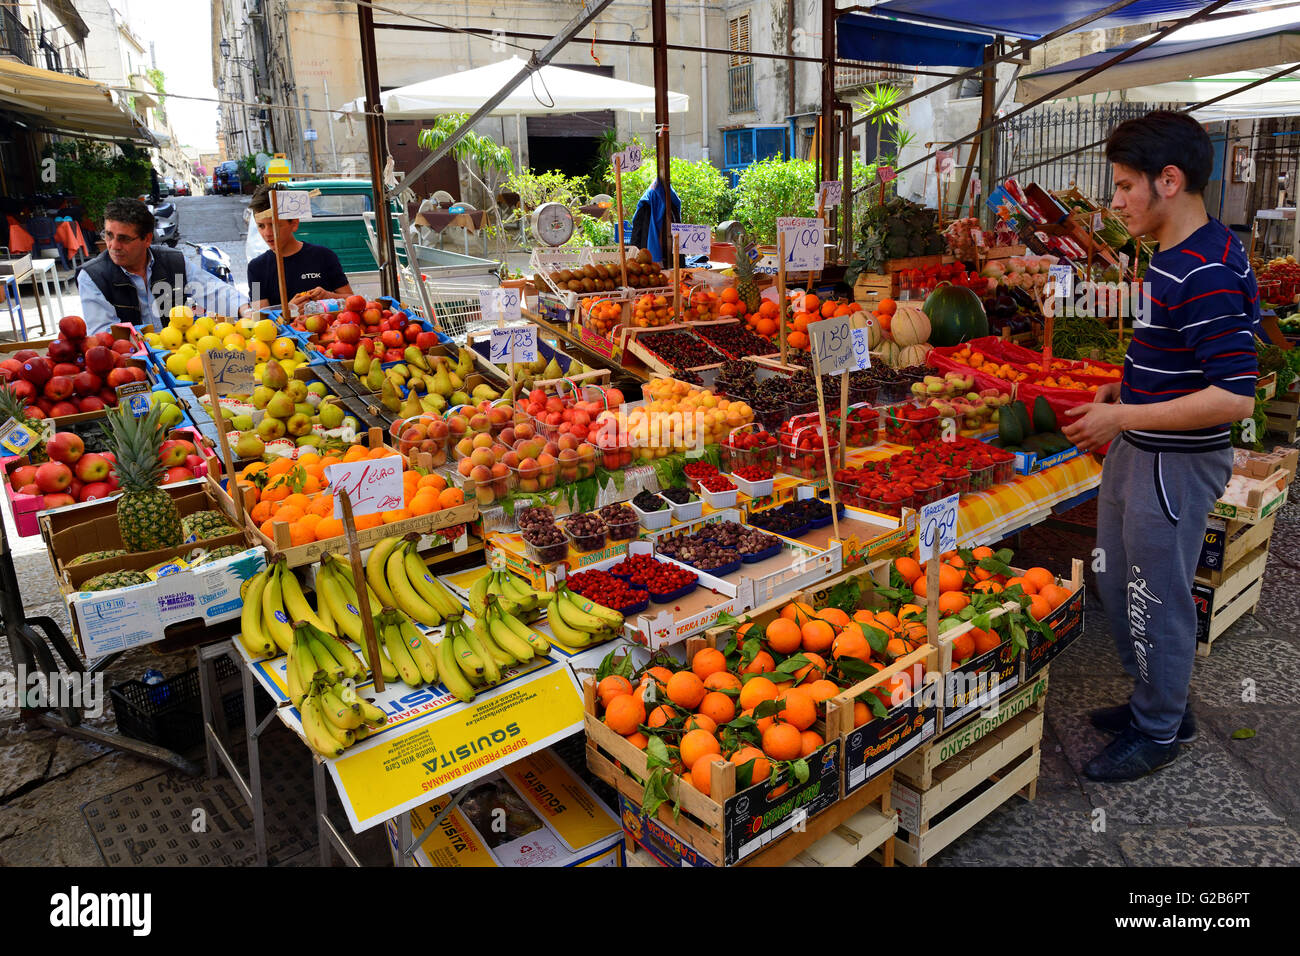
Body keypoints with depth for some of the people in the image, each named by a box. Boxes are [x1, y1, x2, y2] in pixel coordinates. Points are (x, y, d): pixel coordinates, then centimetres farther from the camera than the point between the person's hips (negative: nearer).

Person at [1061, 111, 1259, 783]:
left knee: (1156, 600, 7)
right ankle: (1155, 699, 40)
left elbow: (1235, 396, -29)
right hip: (1137, 452, 10)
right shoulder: (1173, 256, 7)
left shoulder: (1206, 275, -24)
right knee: (1117, 583, 21)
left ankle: (1159, 730, 28)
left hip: (1175, 466, -10)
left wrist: (1123, 417, -24)